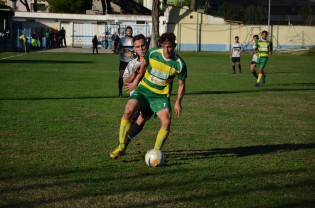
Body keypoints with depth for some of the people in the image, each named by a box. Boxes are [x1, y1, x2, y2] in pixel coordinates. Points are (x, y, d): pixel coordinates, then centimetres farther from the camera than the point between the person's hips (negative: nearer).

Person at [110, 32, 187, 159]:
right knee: (129, 110, -24)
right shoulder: (152, 53, -10)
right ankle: (121, 147, -13)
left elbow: (181, 84, 3)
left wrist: (178, 102, 0)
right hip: (144, 89, 0)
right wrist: (136, 82, 19)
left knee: (166, 122, -21)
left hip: (161, 96, 0)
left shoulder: (180, 64, -12)